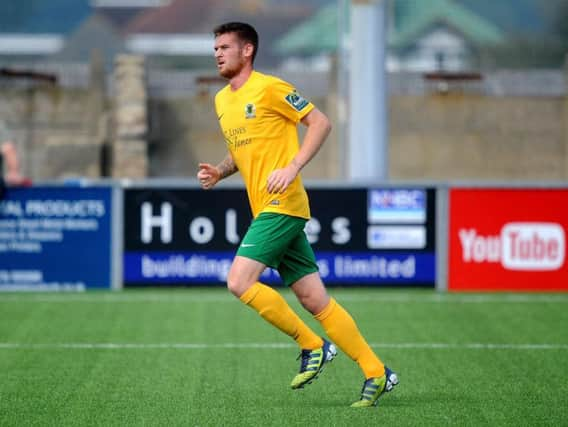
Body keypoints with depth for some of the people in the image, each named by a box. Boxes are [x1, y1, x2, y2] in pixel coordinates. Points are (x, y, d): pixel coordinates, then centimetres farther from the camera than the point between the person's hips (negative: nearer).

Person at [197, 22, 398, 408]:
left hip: (282, 205, -8)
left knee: (239, 281, -17)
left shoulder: (270, 88, -8)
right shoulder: (221, 100, 17)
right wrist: (220, 171, 10)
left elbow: (321, 123, -8)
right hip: (266, 210, 8)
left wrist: (292, 168, -17)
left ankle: (313, 346, -4)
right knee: (314, 300, 5)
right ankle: (376, 373, 8)